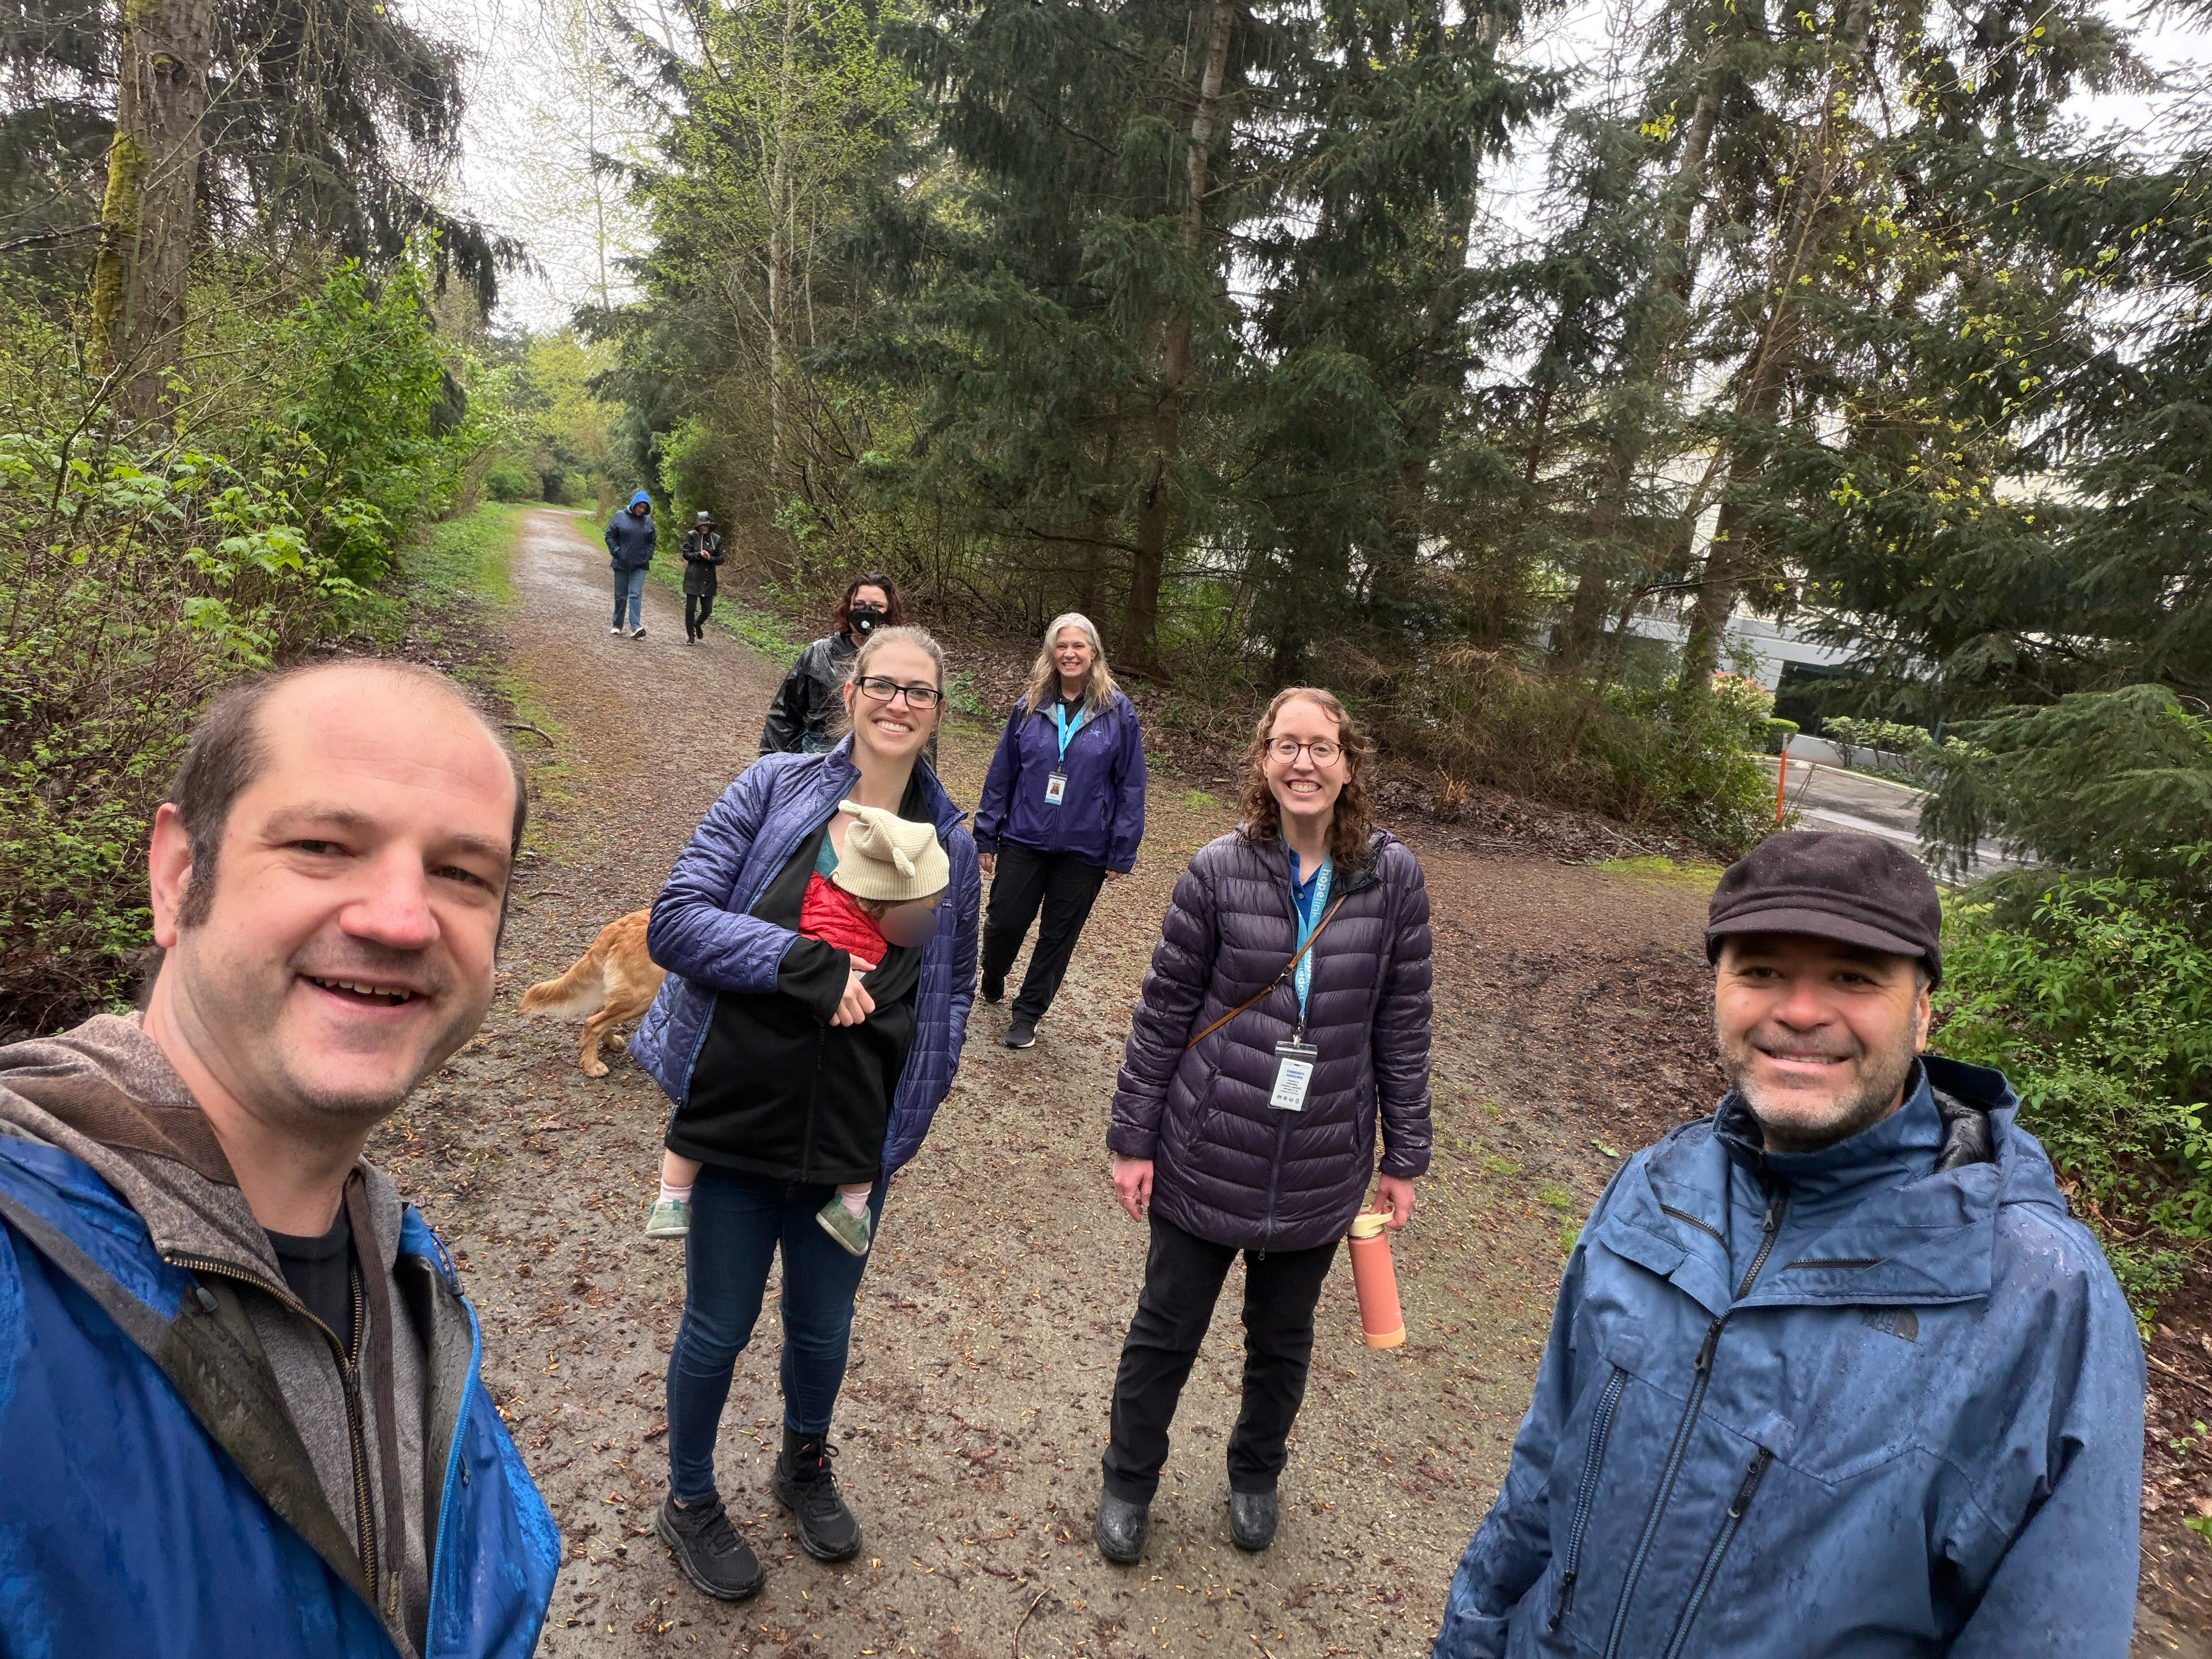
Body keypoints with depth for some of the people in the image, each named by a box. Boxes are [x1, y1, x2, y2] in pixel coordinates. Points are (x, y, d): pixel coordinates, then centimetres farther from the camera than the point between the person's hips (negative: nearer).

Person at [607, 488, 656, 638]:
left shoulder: (648, 521, 4)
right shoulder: (620, 517, -1)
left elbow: (652, 541, 14)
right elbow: (610, 536, 2)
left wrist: (649, 556, 1)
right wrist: (616, 552, -9)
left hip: (640, 565, 0)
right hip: (622, 564, 0)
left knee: (636, 595, -11)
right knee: (620, 596, 9)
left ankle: (636, 627, -17)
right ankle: (617, 625, 22)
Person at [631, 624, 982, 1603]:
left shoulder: (950, 842, 1)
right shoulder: (774, 789, -8)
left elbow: (952, 989, 10)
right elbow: (675, 920, -14)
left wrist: (916, 1106, 1)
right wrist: (809, 965, -25)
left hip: (855, 1138, 3)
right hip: (737, 1115, -2)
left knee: (823, 1328, 20)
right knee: (720, 1328, 16)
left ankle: (805, 1466, 52)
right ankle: (689, 1504, 44)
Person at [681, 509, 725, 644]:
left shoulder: (717, 539, 5)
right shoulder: (692, 536, -1)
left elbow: (721, 560, 6)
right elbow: (686, 554, -2)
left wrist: (710, 558, -13)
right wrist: (699, 555, -17)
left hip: (709, 580, 2)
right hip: (693, 578, -2)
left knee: (708, 610, 5)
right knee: (691, 608, -3)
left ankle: (698, 624, 37)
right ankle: (691, 636, 10)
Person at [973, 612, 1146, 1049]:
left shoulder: (1118, 712, -5)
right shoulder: (1030, 706, 1)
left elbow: (1131, 786, -3)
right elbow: (1001, 774, 6)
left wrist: (1122, 852, -5)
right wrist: (987, 836, 5)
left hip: (1085, 849, -1)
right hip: (1024, 838, 1)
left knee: (1059, 935, 9)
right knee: (1005, 921, 4)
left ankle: (1028, 1013, 27)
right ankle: (992, 983, 36)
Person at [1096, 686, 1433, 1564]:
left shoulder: (1393, 877, -7)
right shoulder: (1219, 870, -12)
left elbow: (1402, 1023, 0)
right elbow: (1163, 1012, -5)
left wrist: (1404, 1156, 4)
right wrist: (1133, 1139, -3)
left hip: (1320, 1173, 2)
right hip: (1205, 1159, -1)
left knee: (1283, 1341, 22)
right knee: (1165, 1332, 16)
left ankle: (1256, 1474, 50)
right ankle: (1129, 1481, 42)